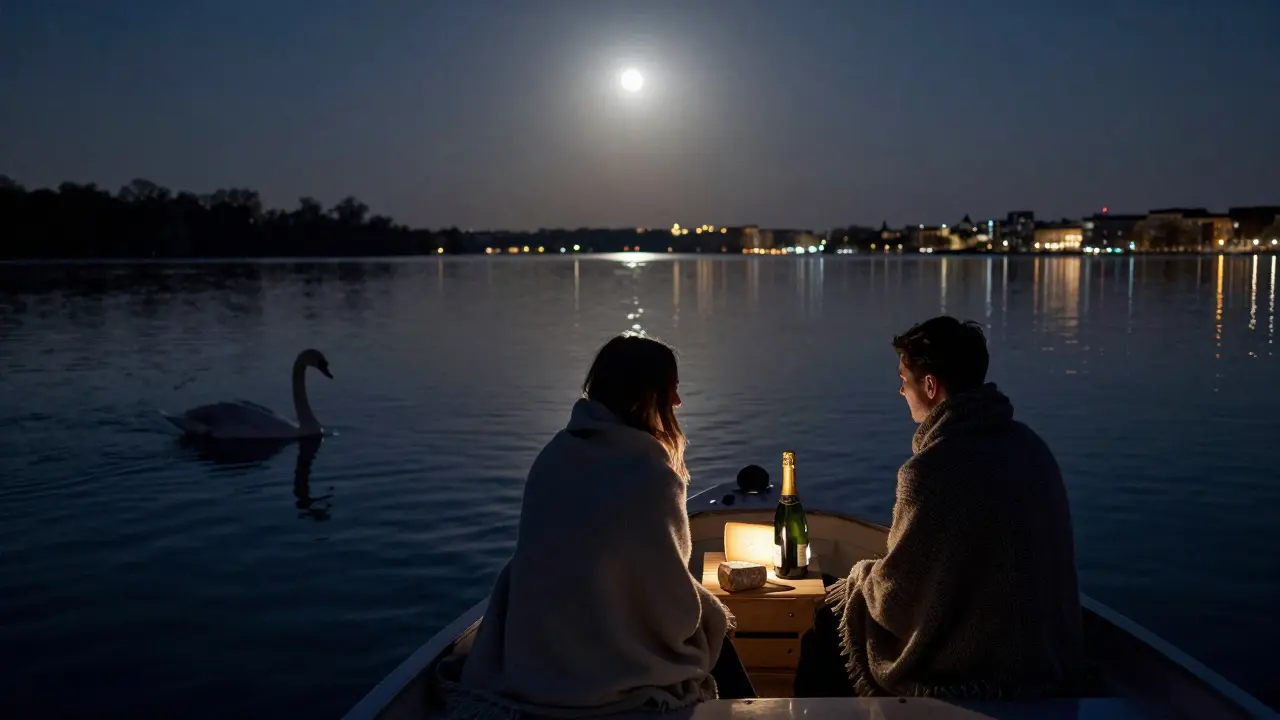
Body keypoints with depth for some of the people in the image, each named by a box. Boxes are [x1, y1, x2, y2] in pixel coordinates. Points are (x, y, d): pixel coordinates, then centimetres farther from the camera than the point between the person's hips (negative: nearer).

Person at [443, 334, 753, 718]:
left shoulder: (554, 454, -1)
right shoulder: (649, 473, -21)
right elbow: (675, 606, -14)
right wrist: (714, 614, 7)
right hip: (612, 676, -6)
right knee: (711, 628, 22)